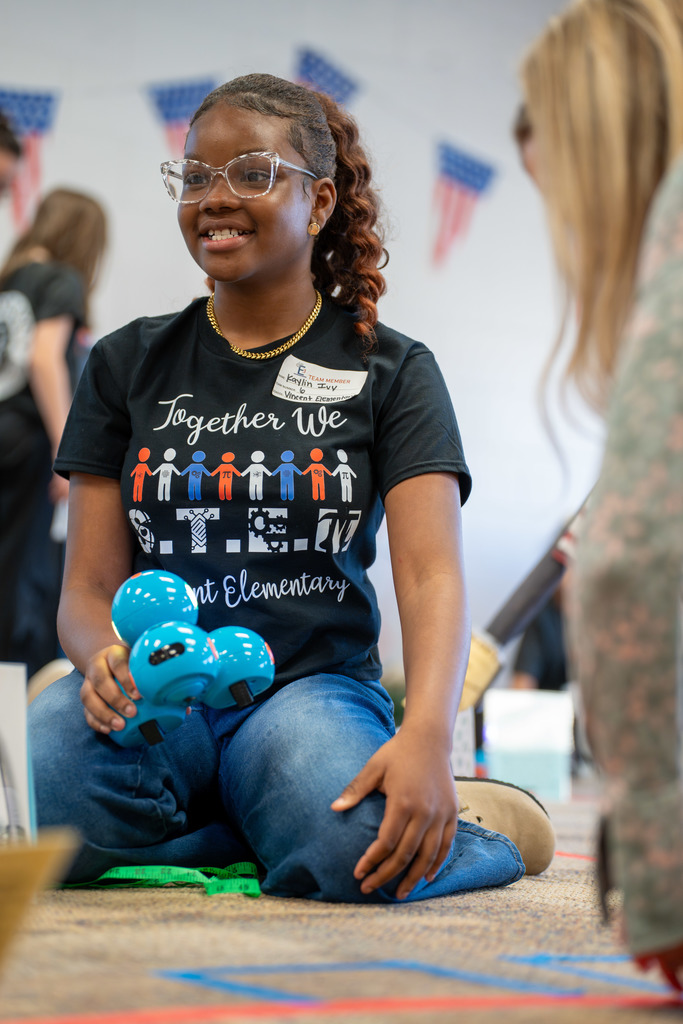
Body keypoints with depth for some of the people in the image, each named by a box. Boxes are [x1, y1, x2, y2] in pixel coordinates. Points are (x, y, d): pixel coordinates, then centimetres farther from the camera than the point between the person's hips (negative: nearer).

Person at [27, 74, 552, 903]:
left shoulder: (391, 370, 8)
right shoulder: (128, 366, 13)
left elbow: (432, 575, -6)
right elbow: (89, 587, 8)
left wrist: (426, 736, -27)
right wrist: (106, 662, -18)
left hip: (316, 682, -2)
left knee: (353, 853, -37)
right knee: (17, 805, -33)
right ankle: (286, 823, -11)